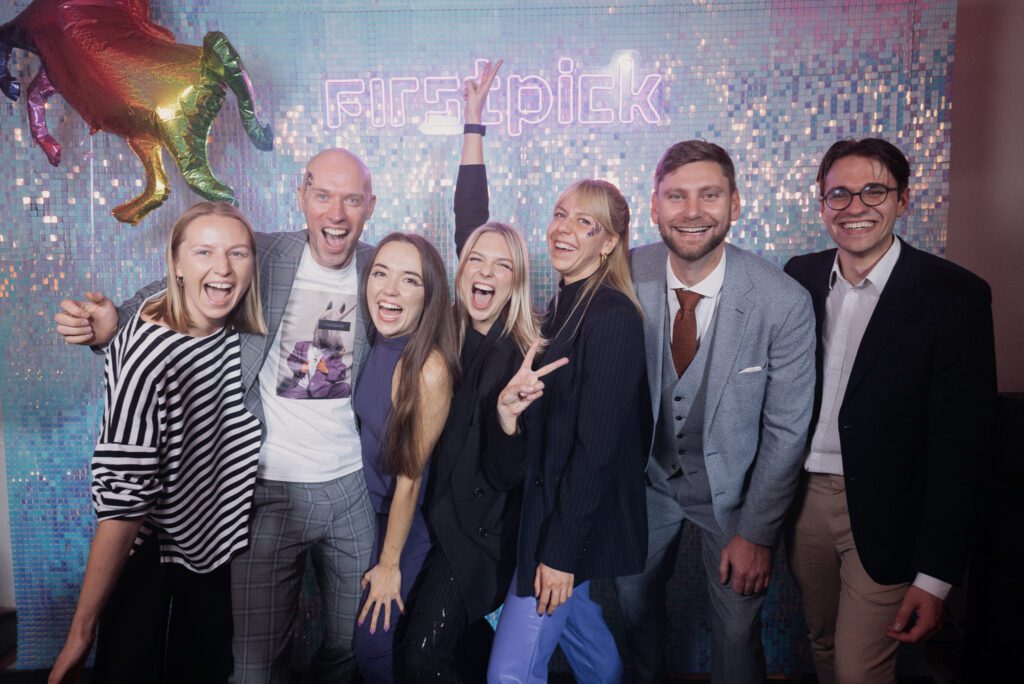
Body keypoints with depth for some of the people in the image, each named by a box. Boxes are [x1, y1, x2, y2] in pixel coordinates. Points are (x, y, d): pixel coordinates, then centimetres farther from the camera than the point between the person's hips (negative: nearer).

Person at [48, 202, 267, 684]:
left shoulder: (242, 332, -9)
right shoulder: (148, 350, -28)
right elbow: (122, 494, -27)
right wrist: (81, 631, -22)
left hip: (215, 532, 6)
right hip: (148, 541, -6)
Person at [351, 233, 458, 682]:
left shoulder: (430, 367, -30)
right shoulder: (377, 343, -10)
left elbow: (410, 477, -21)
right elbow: (370, 427, 1)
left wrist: (390, 564, -10)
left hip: (410, 523, -6)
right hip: (371, 509, 7)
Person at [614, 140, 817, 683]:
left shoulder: (784, 303, -23)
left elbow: (786, 429, -13)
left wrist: (757, 533, -9)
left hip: (732, 485, -2)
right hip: (644, 476, 3)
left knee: (737, 633, 11)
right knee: (635, 604, 21)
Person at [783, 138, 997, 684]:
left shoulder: (955, 295, -12)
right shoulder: (800, 276, 2)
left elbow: (959, 441, -13)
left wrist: (935, 575, -13)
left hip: (883, 517, -4)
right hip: (804, 496, 4)